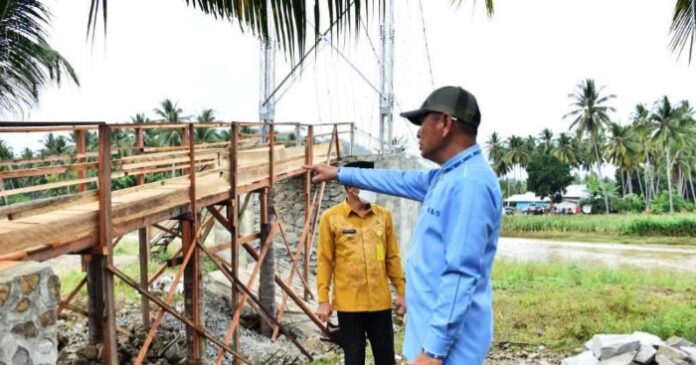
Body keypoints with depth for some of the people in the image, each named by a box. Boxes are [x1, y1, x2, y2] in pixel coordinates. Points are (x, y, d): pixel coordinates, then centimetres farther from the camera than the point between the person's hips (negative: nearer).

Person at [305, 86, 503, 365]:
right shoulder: (446, 177, 11)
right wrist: (339, 174, 35)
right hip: (434, 330, 10)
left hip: (446, 343, -10)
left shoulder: (469, 183, -21)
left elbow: (461, 275, -26)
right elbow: (399, 181, 27)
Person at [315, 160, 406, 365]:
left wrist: (401, 291, 6)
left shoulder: (383, 216, 5)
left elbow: (392, 257, 9)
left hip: (380, 302, 3)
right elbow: (325, 261, -3)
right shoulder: (331, 218, -4)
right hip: (348, 303, -2)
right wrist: (323, 299, -6)